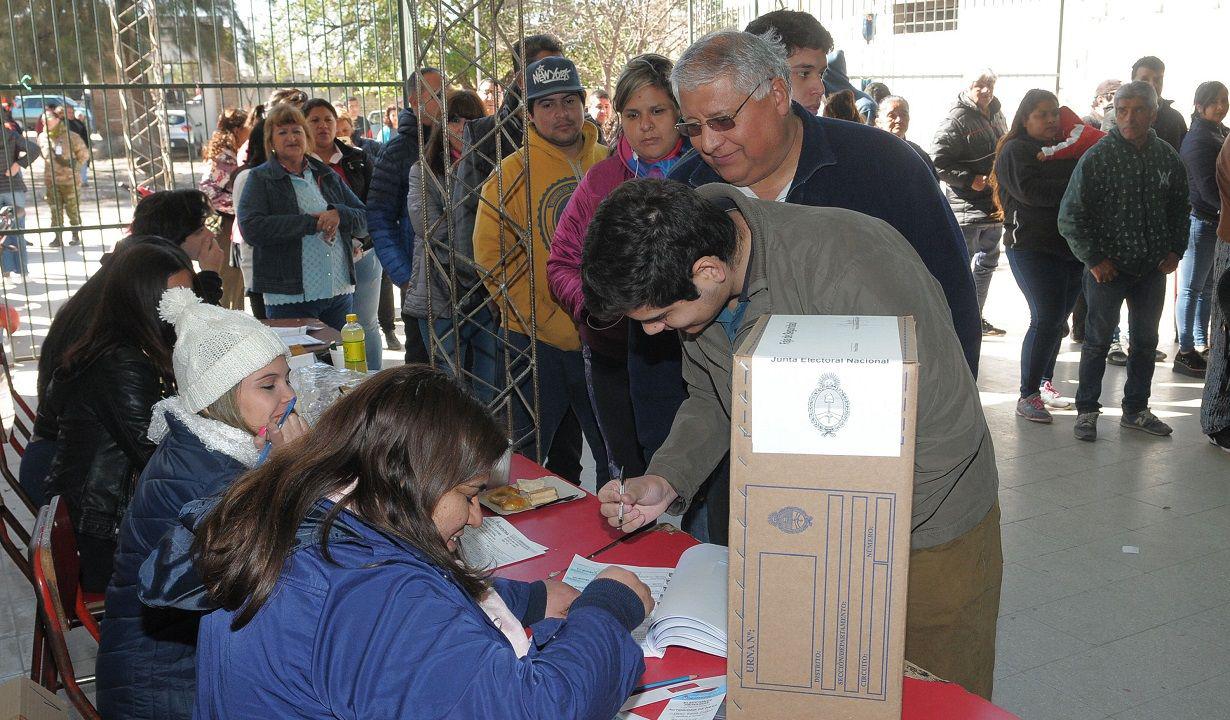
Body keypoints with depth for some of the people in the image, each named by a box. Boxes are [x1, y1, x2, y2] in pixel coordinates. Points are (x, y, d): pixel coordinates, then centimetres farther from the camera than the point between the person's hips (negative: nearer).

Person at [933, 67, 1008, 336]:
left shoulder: (996, 115, 12)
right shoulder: (957, 119, -14)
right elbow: (938, 162, -18)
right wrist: (971, 180, -21)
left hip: (994, 205, 9)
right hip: (966, 207, -9)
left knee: (987, 263, 17)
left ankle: (976, 317, 30)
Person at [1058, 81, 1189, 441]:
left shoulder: (1168, 157, 2)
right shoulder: (1096, 158, -12)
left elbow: (1180, 208, 15)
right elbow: (1071, 216, -11)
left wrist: (1175, 250, 4)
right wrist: (1093, 259, -13)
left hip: (1153, 267, 5)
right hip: (1108, 268, -4)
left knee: (1146, 340, 13)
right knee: (1097, 340, 5)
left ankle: (1136, 410, 28)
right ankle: (1087, 411, 17)